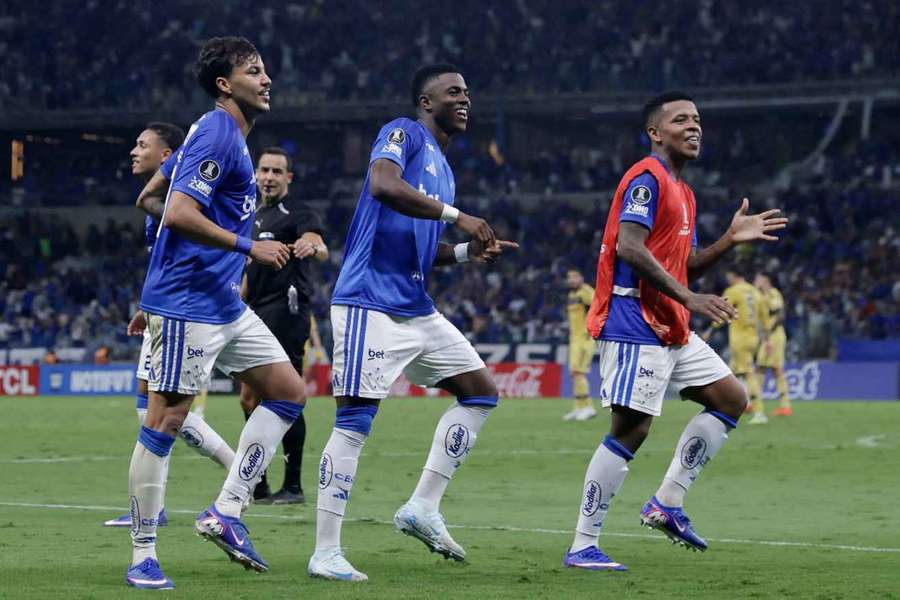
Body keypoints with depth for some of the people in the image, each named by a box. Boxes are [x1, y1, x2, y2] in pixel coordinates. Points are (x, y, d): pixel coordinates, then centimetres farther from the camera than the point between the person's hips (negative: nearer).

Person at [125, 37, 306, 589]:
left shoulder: (223, 134, 16)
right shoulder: (217, 135, -14)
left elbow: (151, 196, 24)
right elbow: (178, 214, -24)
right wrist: (248, 246, -20)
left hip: (226, 305, 11)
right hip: (188, 305, -11)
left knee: (289, 392, 9)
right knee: (166, 420, -6)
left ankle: (226, 513, 8)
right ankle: (143, 556, -2)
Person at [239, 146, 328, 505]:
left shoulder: (297, 213, -7)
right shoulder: (255, 217, 19)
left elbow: (321, 249, -26)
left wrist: (313, 246, -49)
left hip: (286, 312, -9)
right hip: (259, 317, 9)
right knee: (250, 400, 10)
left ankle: (293, 486, -6)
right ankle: (257, 485, 17)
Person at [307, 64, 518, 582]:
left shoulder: (442, 169, 21)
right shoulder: (405, 134, -5)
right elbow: (383, 185, -27)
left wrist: (469, 252, 9)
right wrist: (456, 216, -26)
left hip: (416, 308, 9)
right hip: (371, 304, -9)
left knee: (482, 391, 7)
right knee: (354, 423, -10)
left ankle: (424, 507, 7)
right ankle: (326, 554, -7)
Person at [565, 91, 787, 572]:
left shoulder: (682, 191, 20)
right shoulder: (647, 178, -10)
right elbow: (629, 248, -22)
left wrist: (731, 239, 9)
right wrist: (688, 298, -24)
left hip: (671, 329, 10)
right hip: (635, 325, -10)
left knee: (732, 398, 10)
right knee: (631, 429, -11)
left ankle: (667, 503, 10)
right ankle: (582, 547, -7)